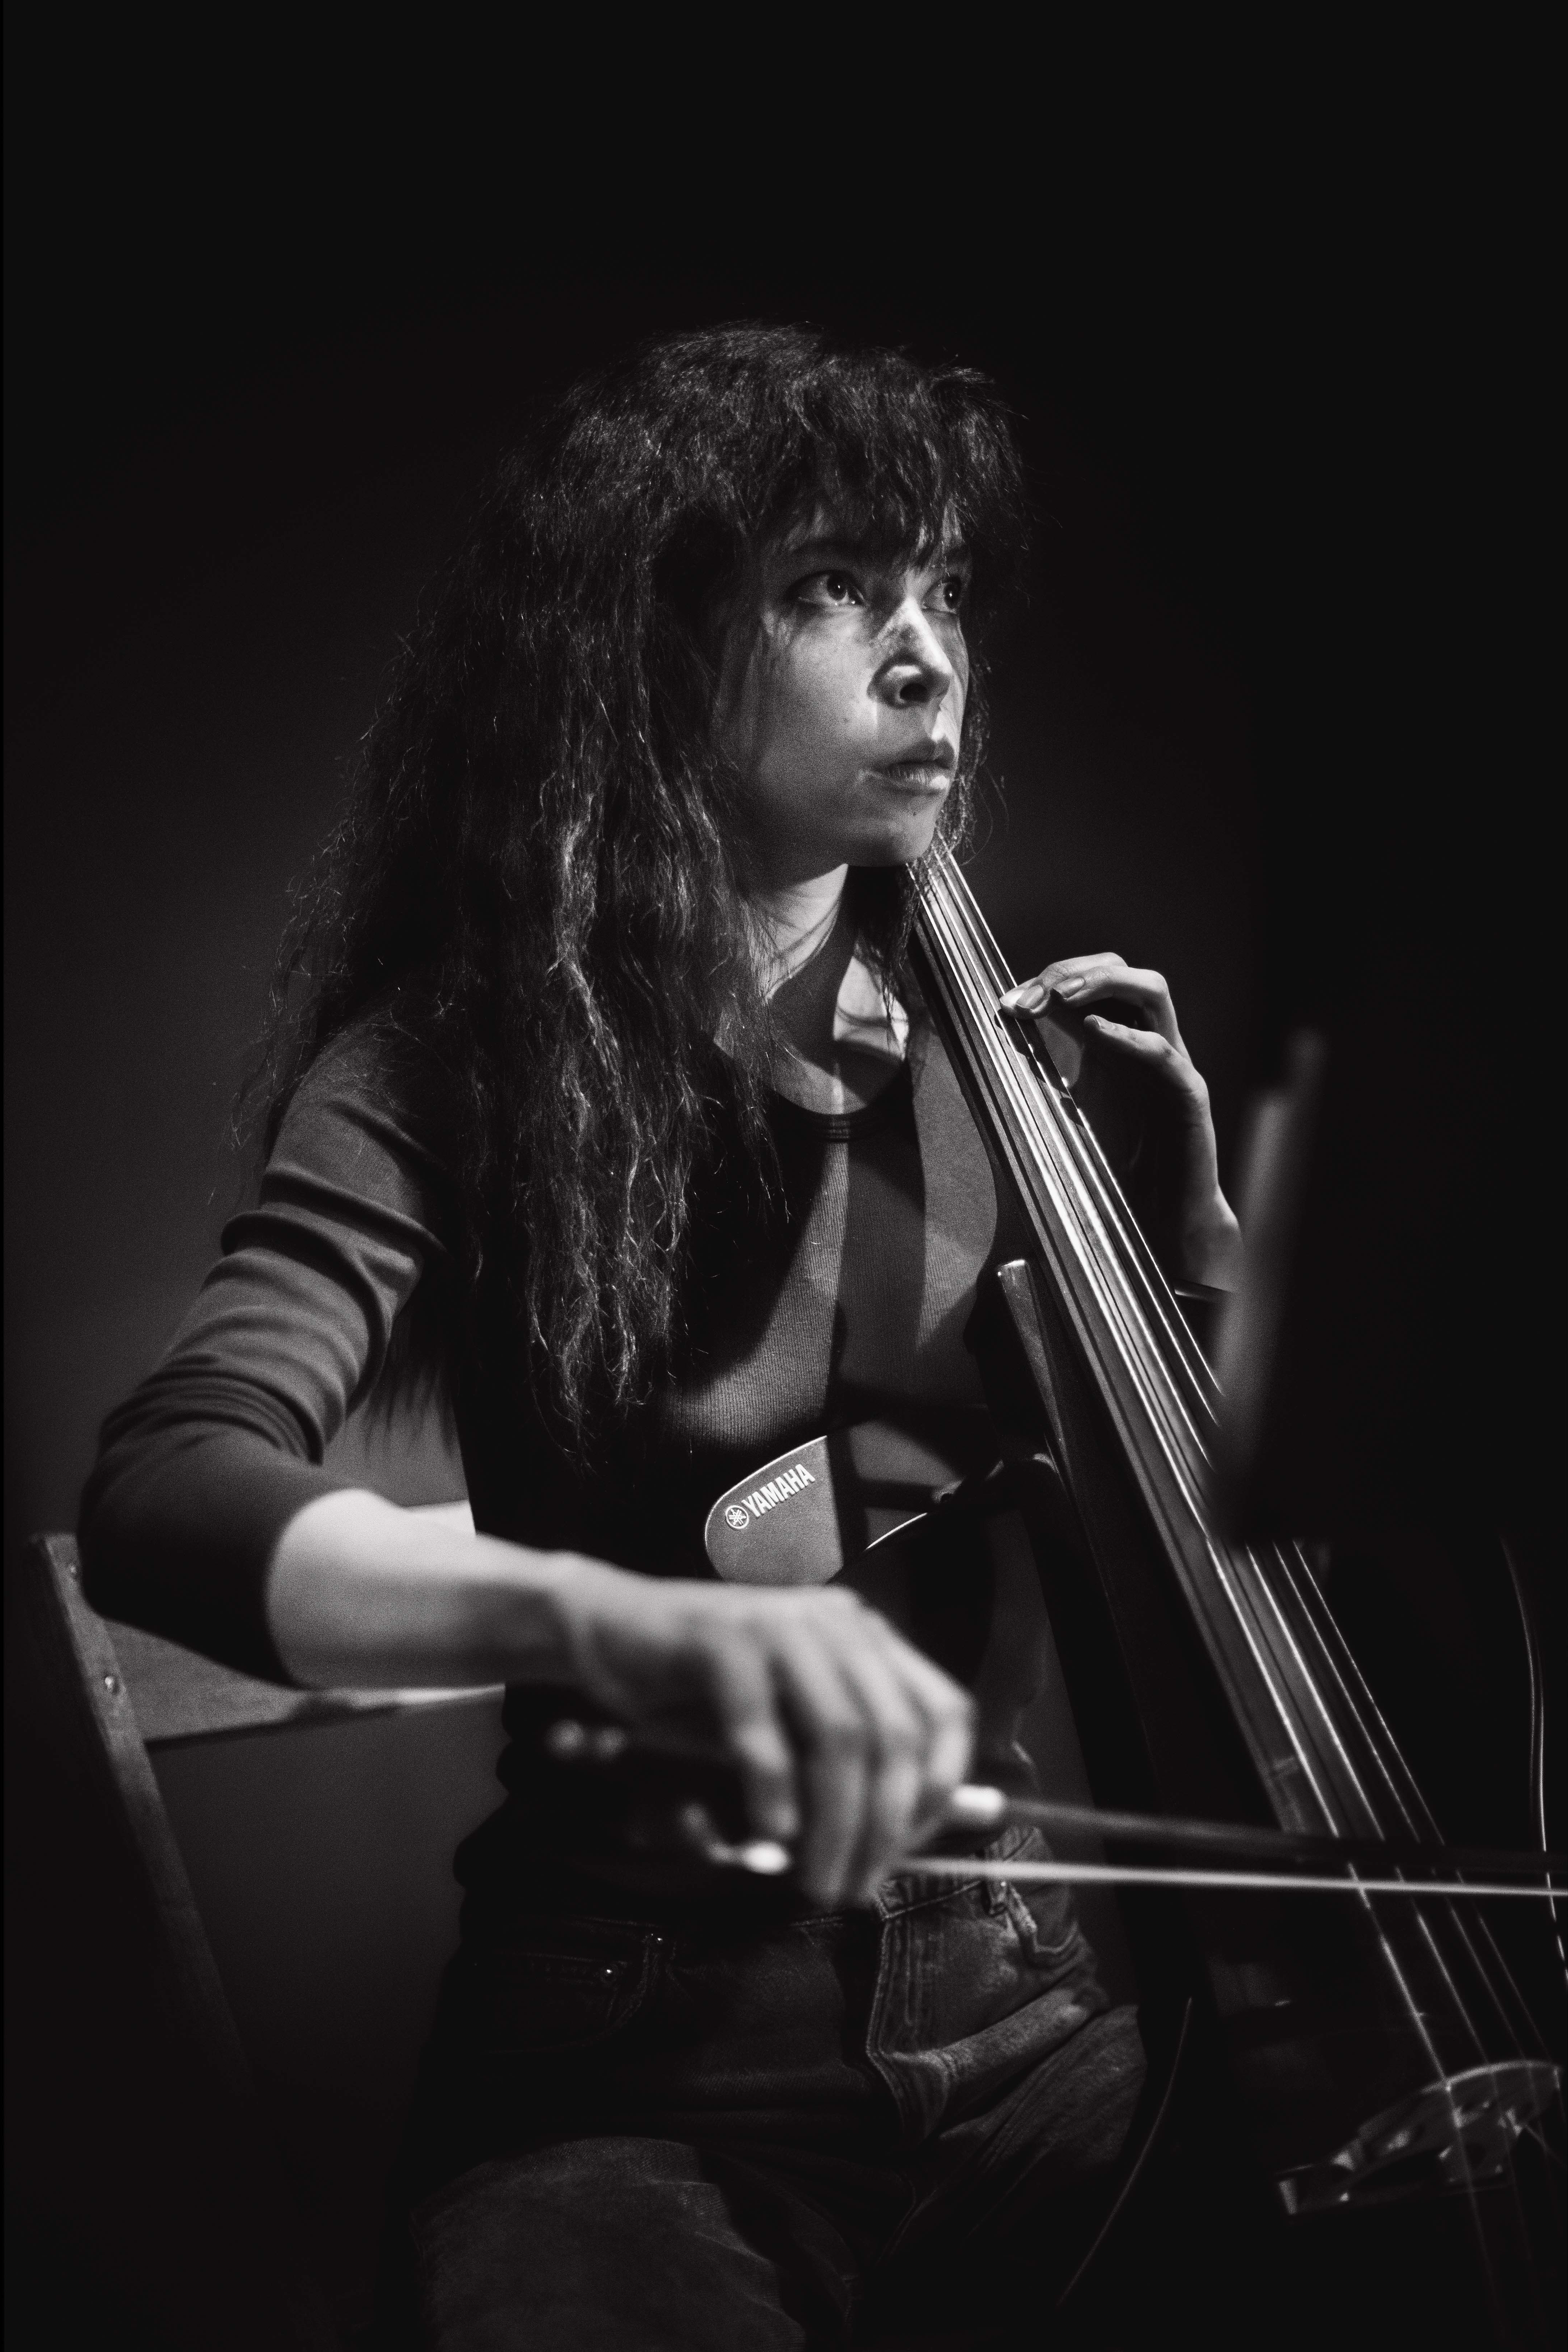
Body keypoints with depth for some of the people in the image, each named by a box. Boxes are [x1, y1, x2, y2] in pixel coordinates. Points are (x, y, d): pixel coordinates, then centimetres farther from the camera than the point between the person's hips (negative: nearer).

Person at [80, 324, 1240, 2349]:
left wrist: (1185, 1202, 0)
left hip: (1024, 2020, 5)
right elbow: (164, 1500, -24)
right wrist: (614, 1618, -42)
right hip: (640, 2094, -4)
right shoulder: (452, 1070, -6)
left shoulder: (970, 1067, 7)